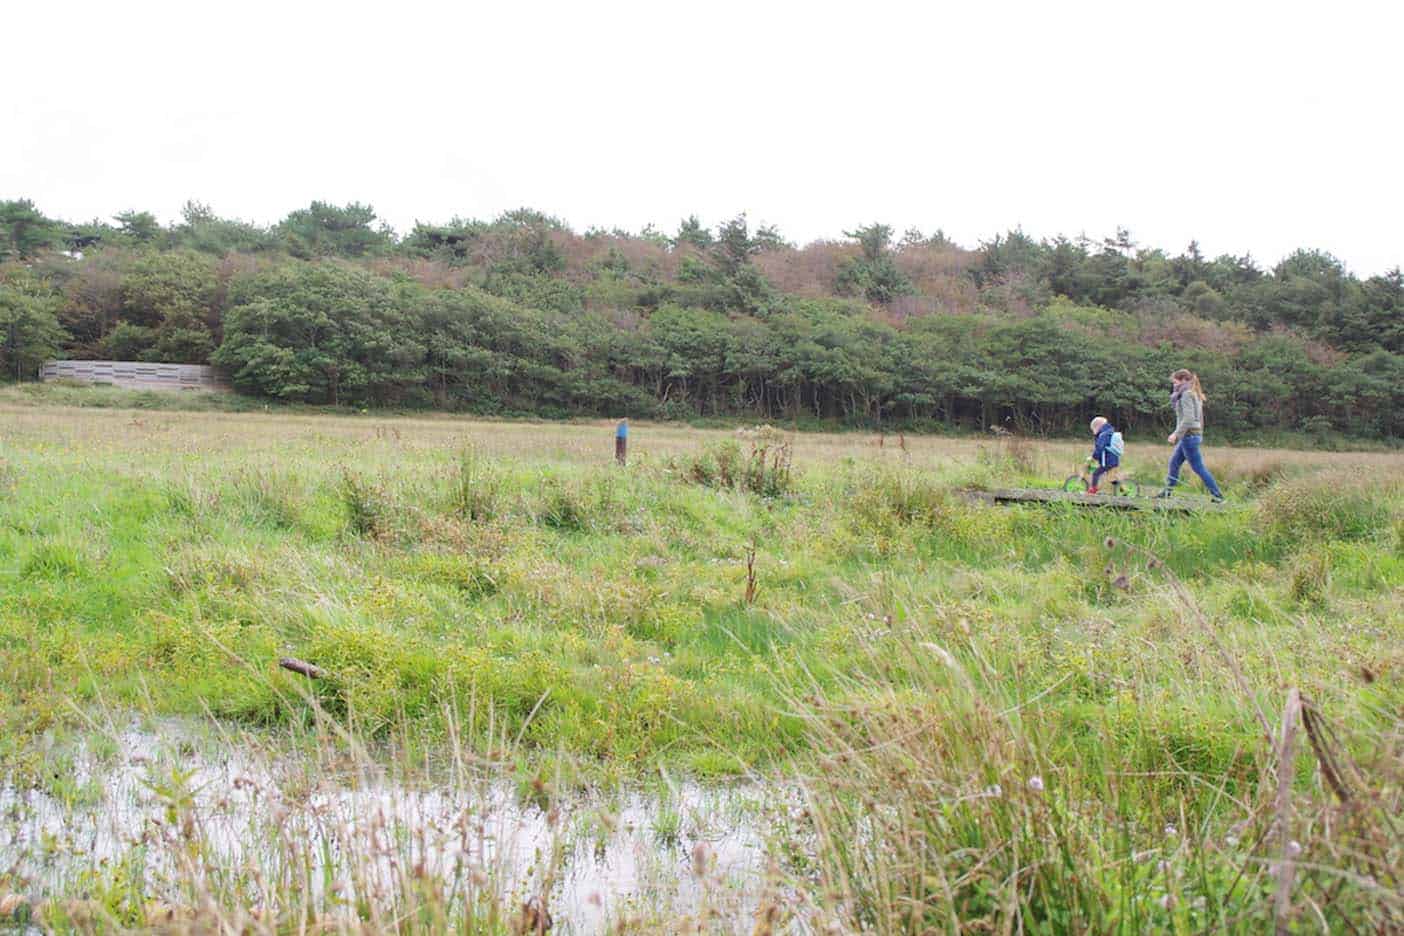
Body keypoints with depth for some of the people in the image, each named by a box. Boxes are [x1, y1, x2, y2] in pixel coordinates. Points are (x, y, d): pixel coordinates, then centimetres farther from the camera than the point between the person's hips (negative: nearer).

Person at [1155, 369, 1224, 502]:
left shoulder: (1186, 394, -13)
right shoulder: (1193, 394, 16)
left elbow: (1188, 418, -22)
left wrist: (1176, 434, -20)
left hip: (1189, 435, -10)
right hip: (1191, 435, 10)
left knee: (1198, 467, -7)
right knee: (1174, 462, 17)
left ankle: (1218, 496, -5)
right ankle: (1168, 491, 25)